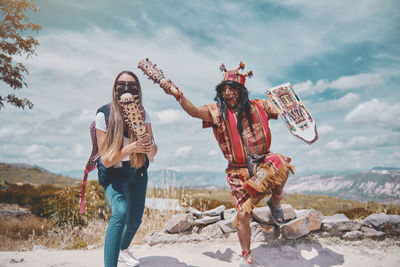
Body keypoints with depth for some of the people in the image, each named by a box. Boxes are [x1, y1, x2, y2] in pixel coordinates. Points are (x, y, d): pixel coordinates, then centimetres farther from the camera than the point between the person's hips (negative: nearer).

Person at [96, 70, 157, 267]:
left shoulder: (142, 113, -12)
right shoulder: (104, 115, -23)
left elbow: (153, 153, -11)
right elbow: (106, 160, -24)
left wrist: (149, 143, -34)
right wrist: (131, 148, -39)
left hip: (138, 170, 4)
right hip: (113, 172, -4)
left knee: (135, 219, 11)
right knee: (121, 210, -28)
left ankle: (123, 249, 43)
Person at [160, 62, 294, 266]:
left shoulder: (258, 106, 0)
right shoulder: (217, 111, -5)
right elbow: (194, 111, -22)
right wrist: (177, 94, -38)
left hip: (263, 163, 1)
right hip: (239, 171, 0)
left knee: (279, 163, -34)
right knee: (242, 214, 0)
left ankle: (275, 201, -3)